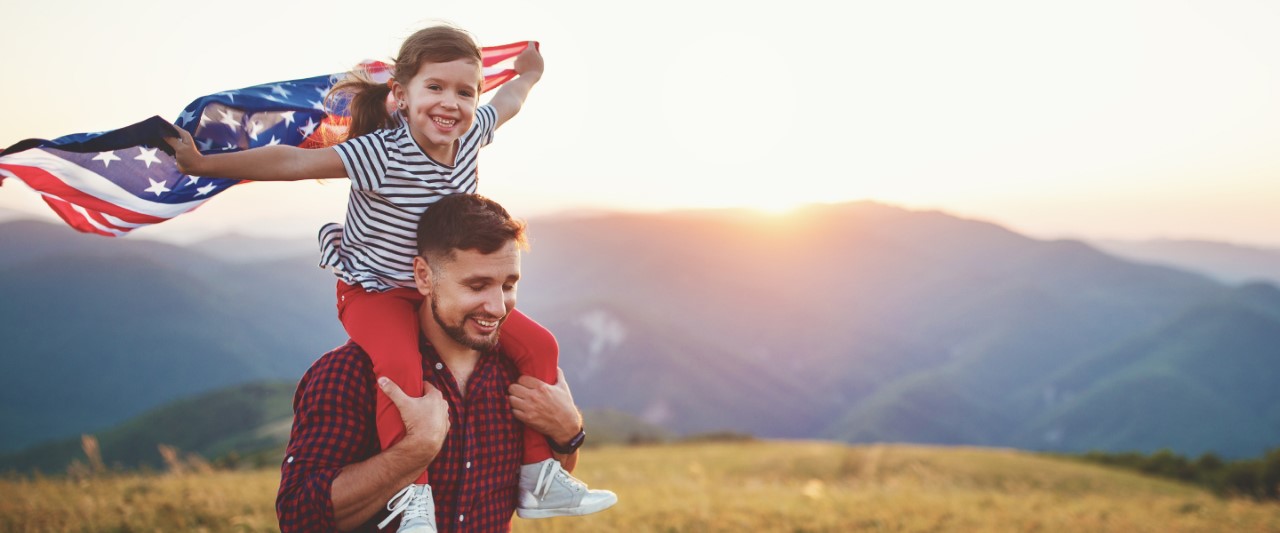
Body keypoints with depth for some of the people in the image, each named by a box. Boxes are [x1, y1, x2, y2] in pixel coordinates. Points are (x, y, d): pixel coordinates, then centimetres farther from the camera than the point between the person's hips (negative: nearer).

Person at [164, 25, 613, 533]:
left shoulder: (471, 132, -7)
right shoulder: (381, 154, -27)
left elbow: (506, 102, 16)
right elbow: (294, 161, -28)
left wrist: (527, 74, 36)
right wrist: (204, 164, -29)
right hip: (376, 291, -6)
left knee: (538, 345, -1)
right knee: (400, 367, -37)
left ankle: (538, 477, 9)